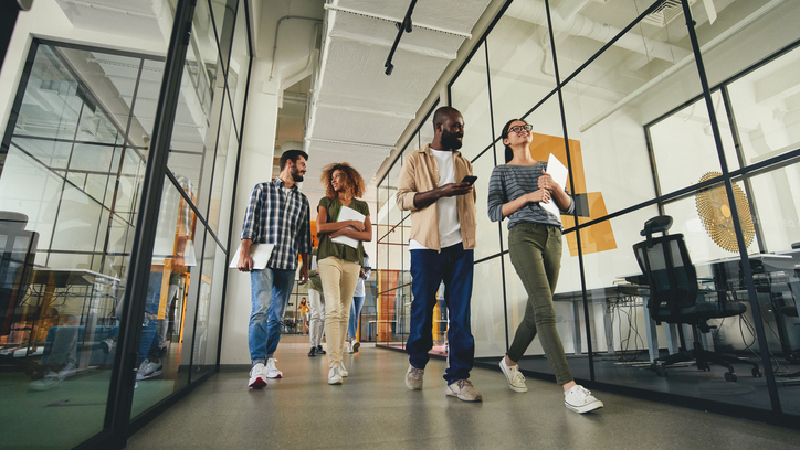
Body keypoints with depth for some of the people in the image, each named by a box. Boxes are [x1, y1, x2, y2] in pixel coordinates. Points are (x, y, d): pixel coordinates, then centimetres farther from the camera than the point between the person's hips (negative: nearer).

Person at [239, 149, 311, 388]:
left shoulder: (302, 199, 20)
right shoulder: (263, 189, 10)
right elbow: (250, 221, 1)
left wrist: (305, 265, 15)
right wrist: (244, 252, -11)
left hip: (288, 264, 4)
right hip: (263, 261, -4)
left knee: (278, 315, 6)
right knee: (261, 309, -17)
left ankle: (268, 359, 19)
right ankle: (258, 367, -19)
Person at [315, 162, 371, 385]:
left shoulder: (361, 206, 16)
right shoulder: (326, 202, 14)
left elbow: (368, 235, 5)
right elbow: (320, 227, -2)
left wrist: (344, 231, -8)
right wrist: (350, 223, -4)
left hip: (352, 259, 2)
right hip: (329, 256, -2)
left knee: (344, 311, 5)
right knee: (333, 308, -16)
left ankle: (340, 360, 15)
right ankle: (334, 366, -19)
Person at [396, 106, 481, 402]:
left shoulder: (464, 164, 22)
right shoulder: (416, 160, 9)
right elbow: (403, 198, -3)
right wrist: (440, 192, -14)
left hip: (461, 244, 4)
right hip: (426, 244, -3)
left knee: (461, 310, -2)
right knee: (422, 306, 3)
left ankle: (458, 377, 3)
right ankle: (417, 363, 25)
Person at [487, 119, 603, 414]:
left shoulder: (547, 167, 24)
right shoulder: (501, 172, 13)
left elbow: (569, 207, 18)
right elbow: (494, 212, 2)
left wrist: (555, 187, -2)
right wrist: (528, 196, -9)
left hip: (553, 237, 5)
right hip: (523, 236, -5)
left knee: (536, 310, 6)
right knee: (545, 310, -18)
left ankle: (510, 361, 28)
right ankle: (569, 387, -20)